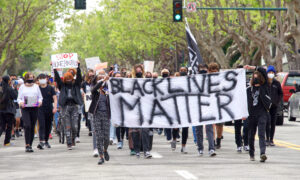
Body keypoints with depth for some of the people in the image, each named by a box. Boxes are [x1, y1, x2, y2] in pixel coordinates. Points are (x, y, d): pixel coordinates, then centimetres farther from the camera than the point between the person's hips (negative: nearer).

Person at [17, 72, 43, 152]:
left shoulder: (36, 86, 12)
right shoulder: (22, 87, 8)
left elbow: (40, 97, 14)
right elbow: (19, 98, 9)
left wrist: (40, 101, -7)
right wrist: (20, 102, -12)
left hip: (34, 108, 2)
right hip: (25, 108, -2)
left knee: (32, 127, 5)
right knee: (27, 126, -17)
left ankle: (30, 145, 15)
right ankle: (27, 145, -18)